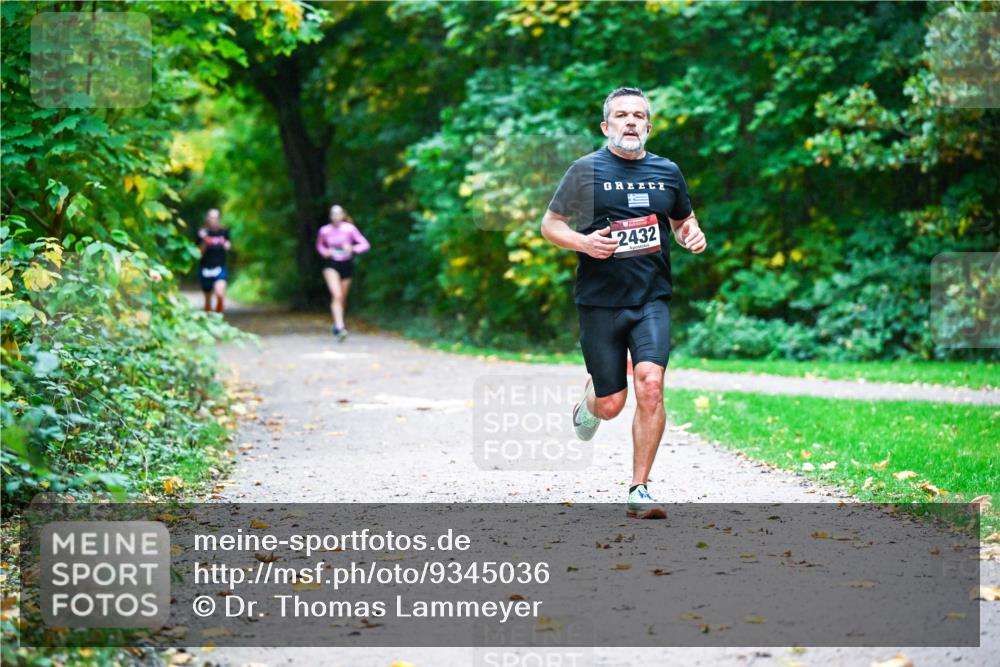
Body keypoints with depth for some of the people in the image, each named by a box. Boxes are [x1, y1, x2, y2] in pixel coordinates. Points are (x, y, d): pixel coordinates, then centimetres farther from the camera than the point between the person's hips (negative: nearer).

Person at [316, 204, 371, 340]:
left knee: (342, 298, 13)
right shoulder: (324, 230, -5)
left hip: (346, 264, 1)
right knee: (337, 295, -19)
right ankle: (340, 327, -25)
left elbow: (365, 245, -11)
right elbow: (319, 245, 15)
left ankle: (336, 324, 37)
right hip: (331, 264, -1)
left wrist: (352, 249, -28)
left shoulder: (350, 229, -10)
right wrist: (324, 252, -7)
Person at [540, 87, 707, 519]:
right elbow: (550, 224, 4)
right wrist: (583, 242, -15)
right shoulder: (586, 170, 0)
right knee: (611, 405, 1)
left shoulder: (668, 172, 10)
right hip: (600, 301, -2)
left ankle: (639, 491, -8)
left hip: (652, 298, 2)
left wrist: (692, 236, 3)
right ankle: (590, 397, 41)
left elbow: (683, 220, 26)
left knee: (650, 385, -18)